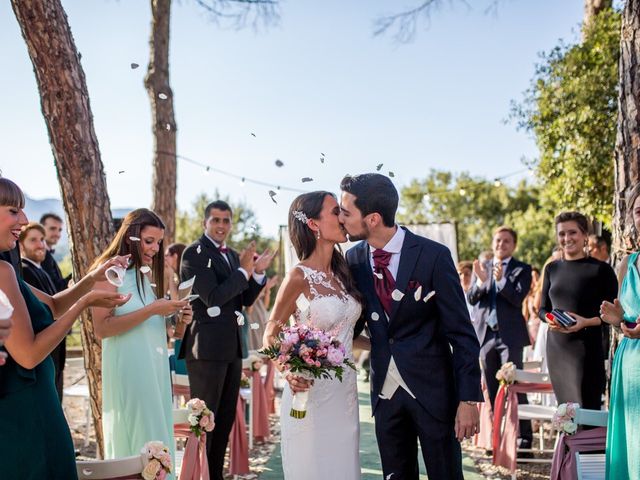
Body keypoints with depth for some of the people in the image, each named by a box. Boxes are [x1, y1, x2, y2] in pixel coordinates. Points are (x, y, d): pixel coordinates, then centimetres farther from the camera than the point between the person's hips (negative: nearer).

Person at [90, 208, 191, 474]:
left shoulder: (147, 274, 13)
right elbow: (101, 328, -19)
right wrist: (152, 310, -21)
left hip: (156, 367, 8)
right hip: (129, 370, -8)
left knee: (158, 438, 11)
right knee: (137, 442, -3)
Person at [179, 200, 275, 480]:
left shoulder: (233, 256, 14)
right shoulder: (195, 253, -10)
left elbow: (245, 300, 14)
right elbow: (213, 297, -19)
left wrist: (258, 273, -1)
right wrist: (244, 271, -17)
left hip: (232, 346, 8)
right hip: (207, 347, -8)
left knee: (226, 417, 15)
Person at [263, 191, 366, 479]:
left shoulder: (342, 273, 8)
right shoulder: (299, 277, -10)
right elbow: (271, 335, -6)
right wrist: (288, 372, -21)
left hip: (345, 391, 6)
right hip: (311, 392, -6)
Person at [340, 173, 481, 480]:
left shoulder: (433, 256, -13)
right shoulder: (354, 259, -1)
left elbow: (461, 333, -10)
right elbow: (351, 323, 7)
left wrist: (468, 398, -12)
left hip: (432, 387, -4)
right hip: (384, 389, 4)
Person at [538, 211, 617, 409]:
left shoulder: (601, 269, -4)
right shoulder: (552, 268, 11)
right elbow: (543, 308, 16)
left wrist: (586, 322, -19)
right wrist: (549, 319, -6)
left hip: (587, 348, -5)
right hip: (556, 348, 5)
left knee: (586, 408, -8)